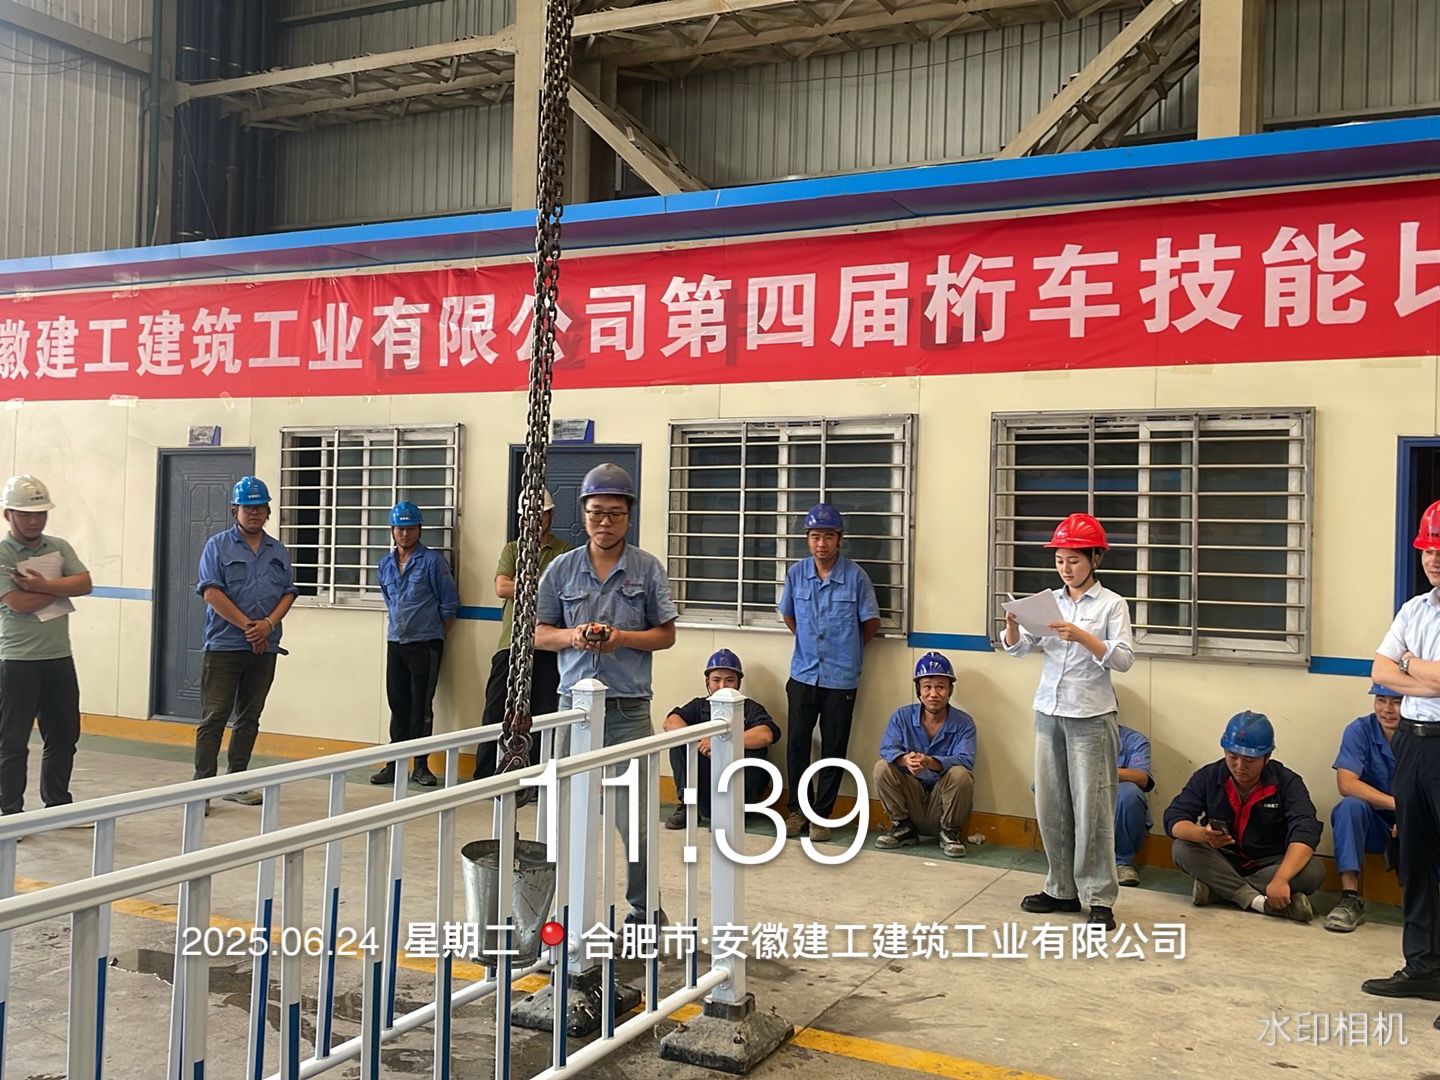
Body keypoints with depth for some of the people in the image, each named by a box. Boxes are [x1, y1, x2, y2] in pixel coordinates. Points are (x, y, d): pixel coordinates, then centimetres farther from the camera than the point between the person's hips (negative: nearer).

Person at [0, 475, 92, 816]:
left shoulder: (59, 547, 9)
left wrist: (42, 585, -15)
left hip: (60, 658, 5)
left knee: (64, 736, 12)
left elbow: (85, 584, -4)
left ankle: (58, 804, 26)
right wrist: (61, 588, -7)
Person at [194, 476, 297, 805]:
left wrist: (268, 624, -10)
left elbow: (288, 592, 9)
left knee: (249, 718, 10)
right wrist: (247, 626, -13)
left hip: (265, 648, 5)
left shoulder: (278, 551, 13)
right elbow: (211, 592, -9)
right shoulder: (218, 545, 0)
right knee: (214, 717, -4)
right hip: (224, 645, -4)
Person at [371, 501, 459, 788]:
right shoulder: (386, 564, 10)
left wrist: (436, 636, 0)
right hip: (395, 643, 5)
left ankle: (420, 765, 5)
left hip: (425, 645, -5)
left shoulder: (432, 561, -7)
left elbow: (450, 603, -4)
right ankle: (395, 763, 15)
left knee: (421, 707, -2)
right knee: (398, 705, 9)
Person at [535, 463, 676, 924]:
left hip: (629, 708, -2)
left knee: (633, 816, 2)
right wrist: (573, 636, -12)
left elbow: (665, 635, 4)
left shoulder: (648, 569, 1)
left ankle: (643, 906, 17)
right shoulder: (561, 569, 5)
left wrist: (624, 638, -14)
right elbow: (540, 634, 9)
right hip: (574, 704, 2)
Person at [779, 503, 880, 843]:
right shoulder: (796, 573, -1)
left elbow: (871, 623, 1)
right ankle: (797, 809, 19)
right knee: (796, 743, 3)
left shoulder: (855, 577, -10)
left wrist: (848, 649, 9)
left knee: (834, 749, 5)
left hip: (841, 677, -2)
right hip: (803, 674, 2)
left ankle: (822, 814, 17)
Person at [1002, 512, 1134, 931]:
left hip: (1091, 717, -5)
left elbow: (1124, 659, -11)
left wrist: (1083, 637, -24)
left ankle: (1099, 897, 6)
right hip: (1049, 712, 5)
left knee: (1091, 808, -2)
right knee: (1050, 805, 9)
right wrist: (1012, 624, -17)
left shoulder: (1111, 604, -3)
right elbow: (1018, 648, 4)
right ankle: (1061, 889, 21)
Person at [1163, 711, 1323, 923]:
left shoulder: (1287, 783, -12)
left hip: (1269, 864, -1)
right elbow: (1174, 818, -16)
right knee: (1182, 848, -26)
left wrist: (1281, 879, -44)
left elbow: (1305, 832, -27)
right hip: (1222, 861, 1)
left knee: (1313, 871, -30)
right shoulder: (1208, 777, -8)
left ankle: (1215, 888, -27)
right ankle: (1259, 901, -35)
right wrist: (1202, 834, -41)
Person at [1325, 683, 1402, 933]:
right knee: (1350, 806, -32)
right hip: (1372, 823, 0)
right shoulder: (1360, 730, -10)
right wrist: (1398, 803, -32)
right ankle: (1350, 899, -32)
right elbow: (1346, 783, -22)